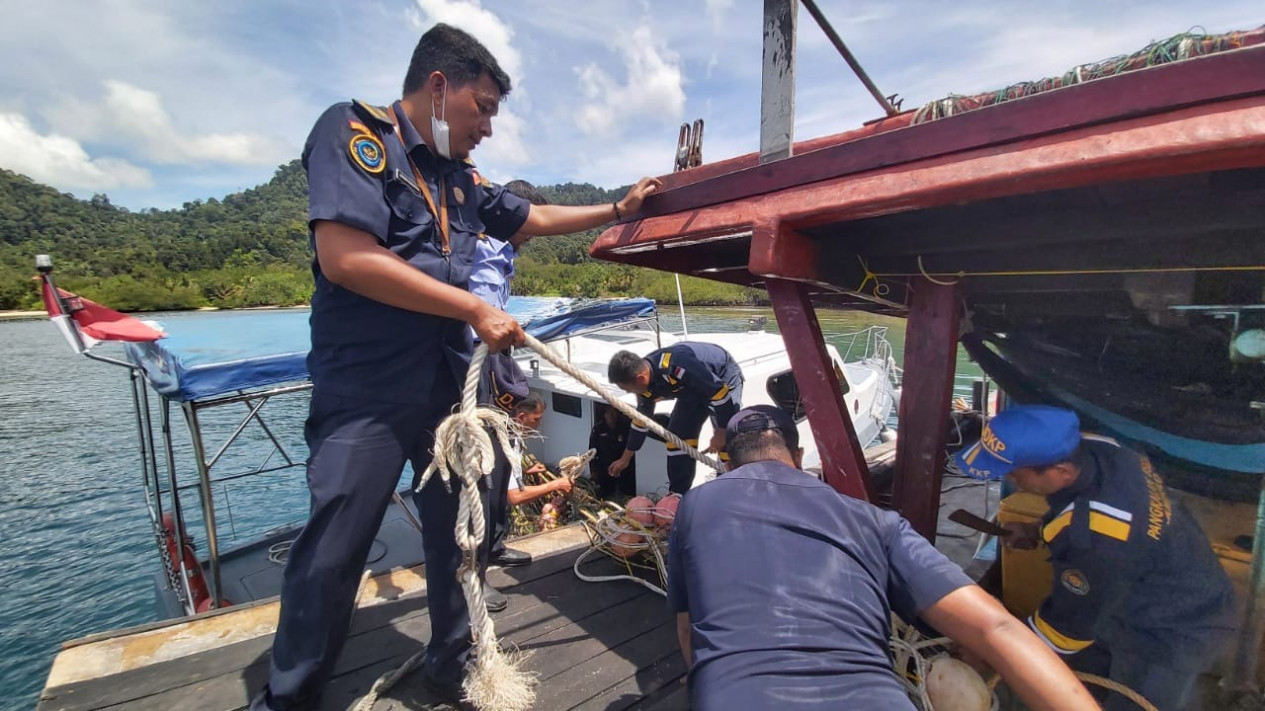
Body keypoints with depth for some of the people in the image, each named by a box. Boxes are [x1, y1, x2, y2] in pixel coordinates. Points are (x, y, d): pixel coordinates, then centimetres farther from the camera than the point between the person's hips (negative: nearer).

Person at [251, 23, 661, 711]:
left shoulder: (460, 178, 14)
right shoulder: (354, 130, -7)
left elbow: (533, 218, 27)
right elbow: (344, 257, -21)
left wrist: (618, 209, 27)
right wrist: (475, 309, -17)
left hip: (449, 385, 7)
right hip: (366, 390, -6)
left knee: (460, 530, 13)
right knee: (333, 551, 2)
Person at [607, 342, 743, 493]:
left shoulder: (676, 367, -42)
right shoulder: (646, 386, -15)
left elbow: (720, 393, -34)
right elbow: (641, 421, 3)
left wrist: (721, 433, -23)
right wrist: (625, 459, 12)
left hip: (724, 379, -7)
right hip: (693, 389, 7)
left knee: (727, 442, -16)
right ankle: (677, 496, 12)